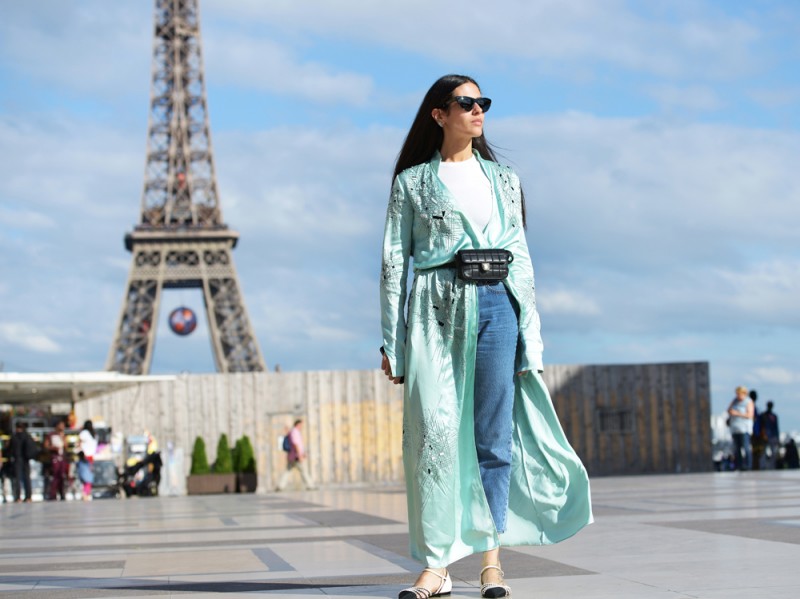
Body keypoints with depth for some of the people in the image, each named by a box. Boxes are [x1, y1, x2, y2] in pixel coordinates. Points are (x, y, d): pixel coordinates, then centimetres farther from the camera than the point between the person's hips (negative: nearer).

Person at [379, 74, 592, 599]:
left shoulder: (504, 180, 17)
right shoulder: (412, 181, 10)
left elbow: (521, 257, 15)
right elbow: (395, 261, 6)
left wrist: (530, 337, 7)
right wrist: (391, 340, -1)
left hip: (496, 304, 2)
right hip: (436, 310, -2)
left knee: (494, 434, -1)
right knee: (435, 432, -9)